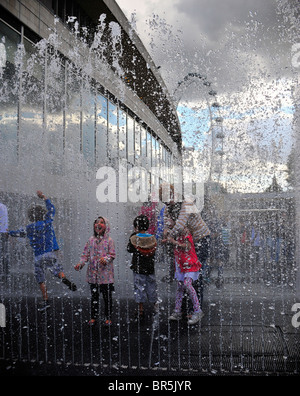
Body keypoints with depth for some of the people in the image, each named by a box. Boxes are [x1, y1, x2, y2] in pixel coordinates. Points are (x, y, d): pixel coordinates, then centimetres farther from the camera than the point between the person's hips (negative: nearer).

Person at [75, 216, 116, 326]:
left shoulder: (109, 240, -3)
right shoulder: (91, 240, 5)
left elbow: (112, 255, -5)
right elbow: (86, 254, 6)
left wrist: (106, 259, -25)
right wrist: (80, 264, -9)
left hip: (106, 274, -3)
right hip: (93, 274, 3)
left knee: (107, 297, 5)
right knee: (94, 296, 12)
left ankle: (108, 317, 19)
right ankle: (93, 317, 25)